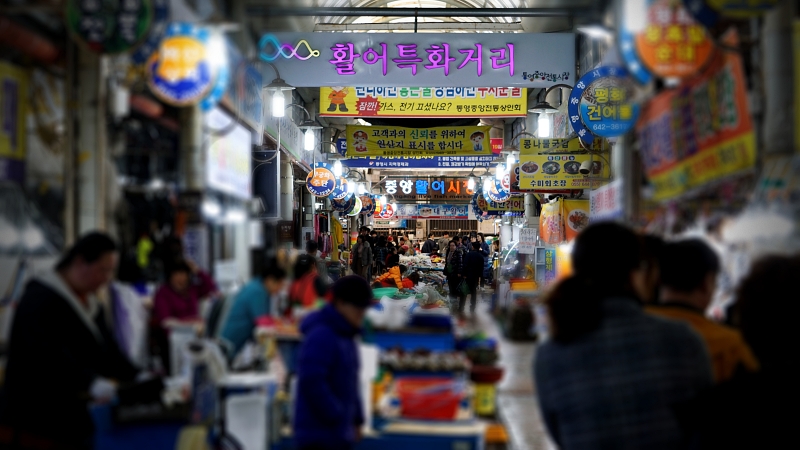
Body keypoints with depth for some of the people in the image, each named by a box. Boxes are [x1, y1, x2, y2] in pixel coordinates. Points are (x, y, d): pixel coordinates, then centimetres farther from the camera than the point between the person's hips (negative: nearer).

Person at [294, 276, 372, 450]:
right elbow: (312, 382, -25)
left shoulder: (345, 336, 15)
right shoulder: (321, 336, -17)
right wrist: (336, 417, -19)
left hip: (337, 434, 10)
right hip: (319, 434, -10)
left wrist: (356, 419, 16)